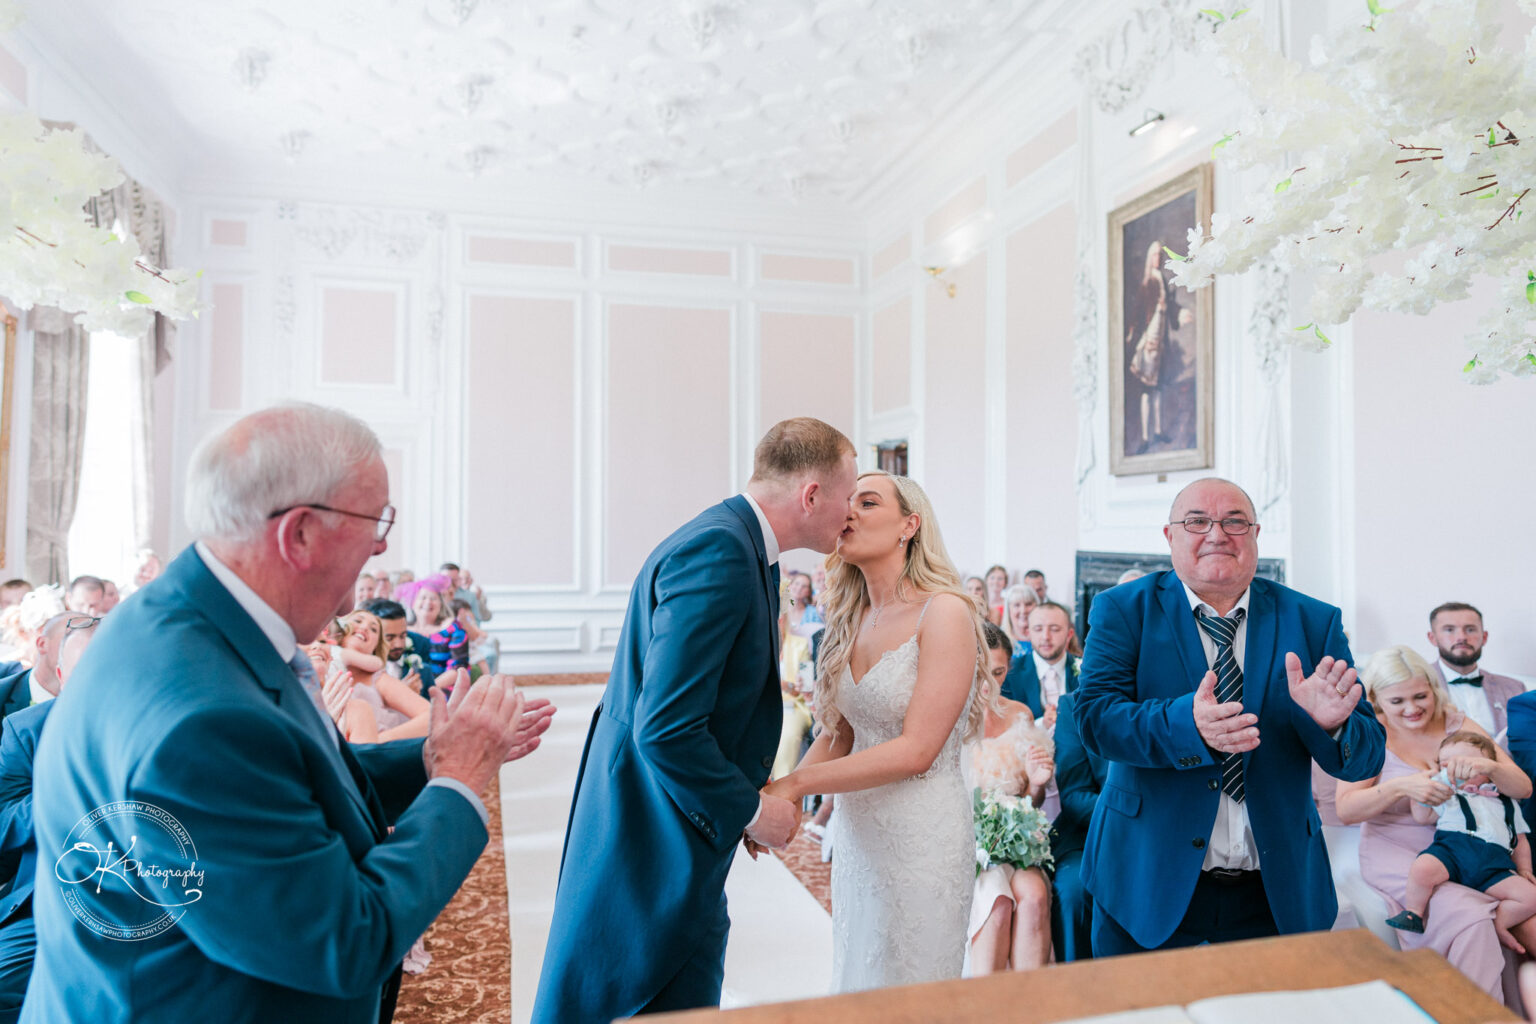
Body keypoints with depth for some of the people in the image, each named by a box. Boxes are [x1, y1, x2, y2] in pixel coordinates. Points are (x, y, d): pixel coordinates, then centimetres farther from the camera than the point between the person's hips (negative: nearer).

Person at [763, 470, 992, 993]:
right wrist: (777, 796, -8)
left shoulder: (946, 612, -15)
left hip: (921, 837, -6)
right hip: (855, 832, 6)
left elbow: (916, 749, -19)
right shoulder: (852, 621, 6)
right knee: (855, 982, 18)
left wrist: (796, 783, -19)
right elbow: (838, 734, 9)